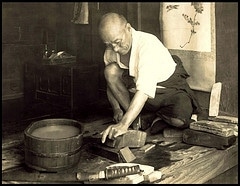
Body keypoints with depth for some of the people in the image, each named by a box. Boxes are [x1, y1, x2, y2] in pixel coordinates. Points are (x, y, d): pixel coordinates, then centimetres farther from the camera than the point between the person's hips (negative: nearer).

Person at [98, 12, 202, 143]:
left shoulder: (148, 44, -31)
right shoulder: (110, 51, -10)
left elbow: (145, 89, -42)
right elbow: (110, 81, 3)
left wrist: (124, 124, -49)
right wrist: (116, 108, -14)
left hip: (170, 89, -5)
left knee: (178, 121, -36)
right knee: (110, 70, -20)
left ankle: (161, 117, 1)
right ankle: (136, 118, -8)